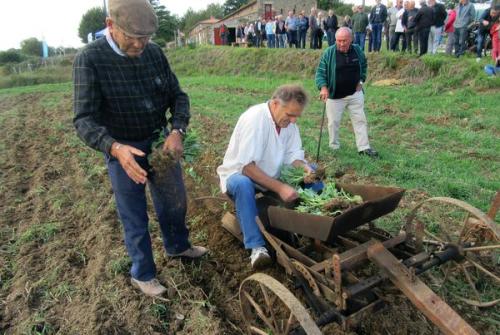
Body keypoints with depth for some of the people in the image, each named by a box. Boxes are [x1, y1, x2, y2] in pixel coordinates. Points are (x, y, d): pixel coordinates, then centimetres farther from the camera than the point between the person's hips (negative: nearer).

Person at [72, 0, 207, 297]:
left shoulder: (155, 53, -6)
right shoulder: (90, 59, -20)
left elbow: (178, 95, -1)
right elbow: (84, 121, -23)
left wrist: (177, 131, -20)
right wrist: (115, 148, -42)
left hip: (161, 142, 5)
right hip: (123, 150, -4)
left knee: (174, 201, 21)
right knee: (135, 218, 9)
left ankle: (178, 246, 48)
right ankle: (143, 274, 31)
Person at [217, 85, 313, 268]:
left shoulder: (288, 121, -6)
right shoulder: (254, 118, -27)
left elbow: (293, 155, -3)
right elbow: (247, 167, -32)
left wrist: (306, 169, -25)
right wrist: (279, 188, -39)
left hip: (271, 175, 7)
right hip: (239, 173, -6)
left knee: (313, 173, -8)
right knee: (243, 185, -40)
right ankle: (257, 246, -34)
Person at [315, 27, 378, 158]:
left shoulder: (357, 50, -1)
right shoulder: (329, 53, -12)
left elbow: (363, 65, 18)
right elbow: (320, 72, -11)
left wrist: (361, 80, 6)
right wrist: (323, 87, -28)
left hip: (355, 94, 3)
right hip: (334, 95, -3)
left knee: (360, 120, 6)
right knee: (333, 122, 6)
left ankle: (364, 148, 16)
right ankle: (334, 148, 25)